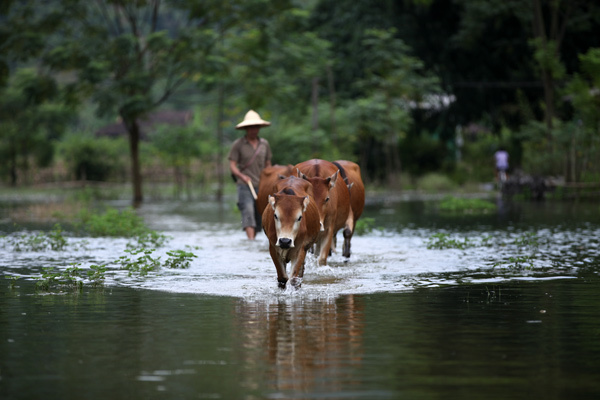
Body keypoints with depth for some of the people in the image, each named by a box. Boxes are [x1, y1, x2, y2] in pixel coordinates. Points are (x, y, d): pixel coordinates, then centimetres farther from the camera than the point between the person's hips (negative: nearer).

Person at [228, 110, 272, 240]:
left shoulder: (264, 144, 13)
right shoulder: (238, 145, 1)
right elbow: (232, 165, -3)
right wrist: (242, 176, -21)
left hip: (261, 185, 4)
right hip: (245, 185, -4)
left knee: (259, 216, 4)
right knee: (248, 211, -21)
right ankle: (250, 241, -31)